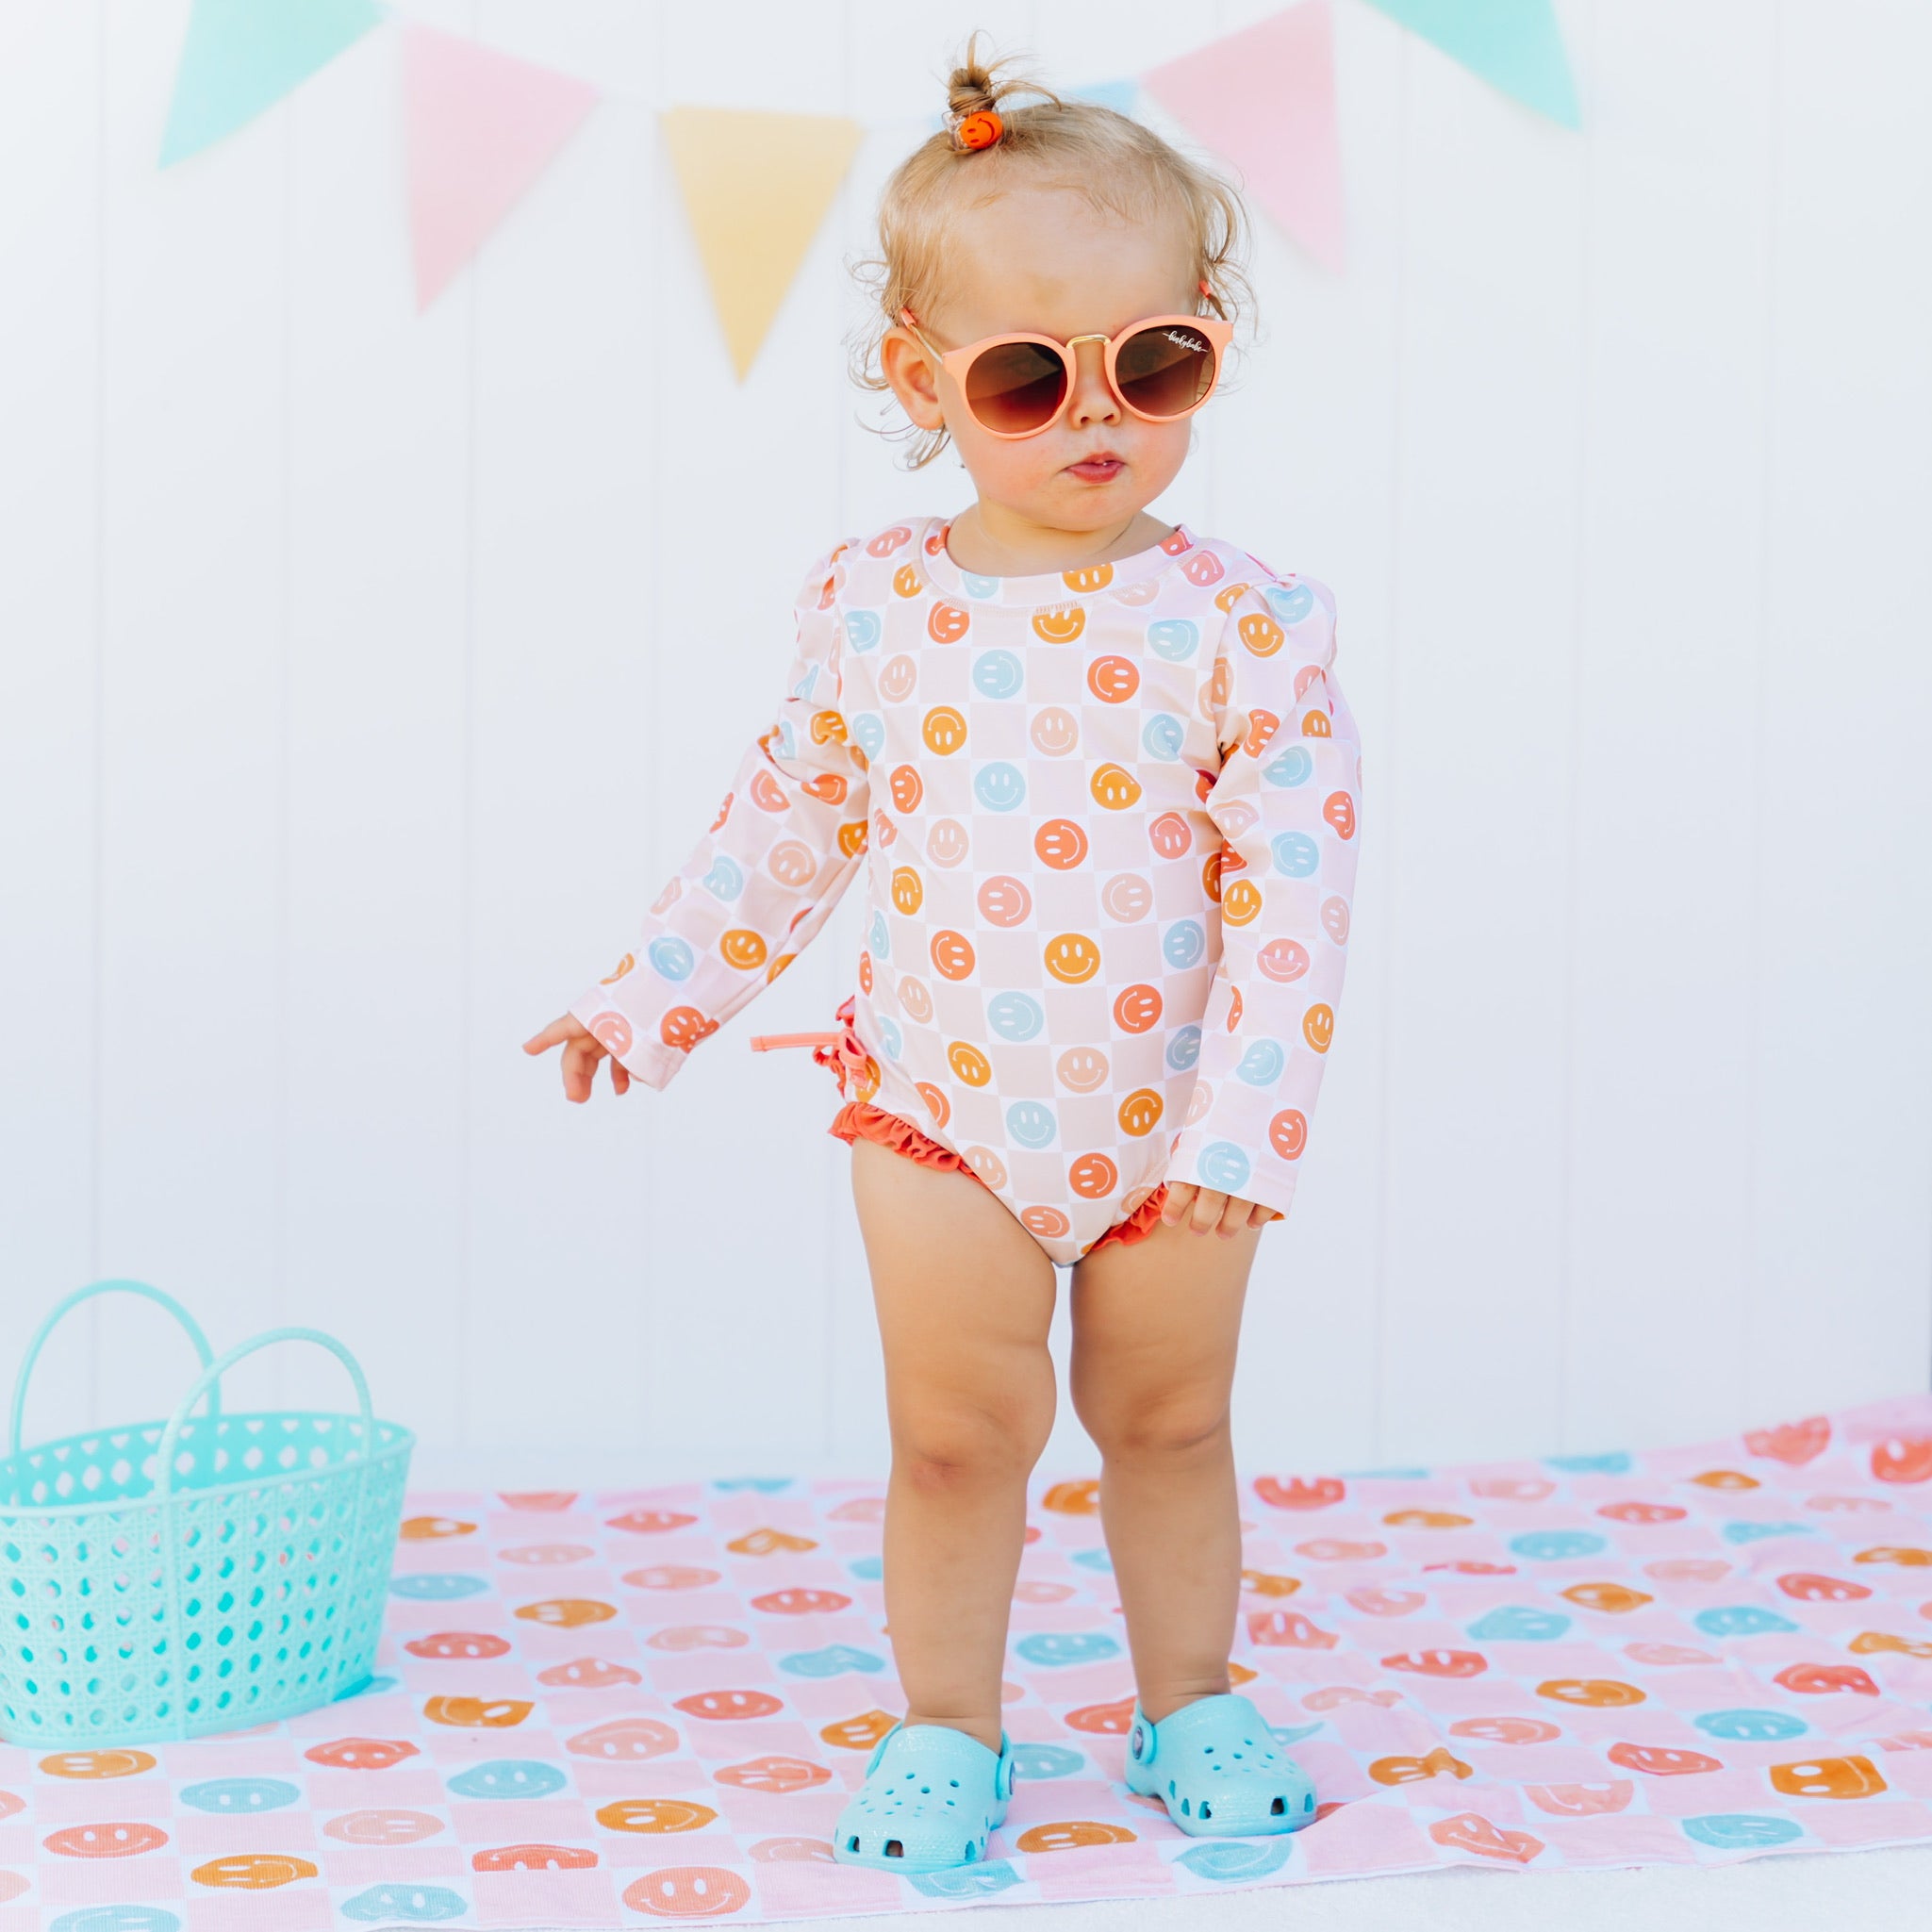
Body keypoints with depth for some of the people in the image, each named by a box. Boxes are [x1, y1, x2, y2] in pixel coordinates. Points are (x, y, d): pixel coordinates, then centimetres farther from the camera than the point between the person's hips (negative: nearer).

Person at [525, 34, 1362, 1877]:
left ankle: (1190, 1704, 35)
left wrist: (1246, 1119, -20)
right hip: (939, 1104, 1)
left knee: (1168, 1425, 15)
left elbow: (1296, 889, -14)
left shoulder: (1238, 624, -14)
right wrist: (653, 996, 10)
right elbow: (795, 813, 8)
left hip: (1171, 1121, -1)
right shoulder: (870, 602, -5)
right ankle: (946, 1730, 28)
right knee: (957, 1440, 9)